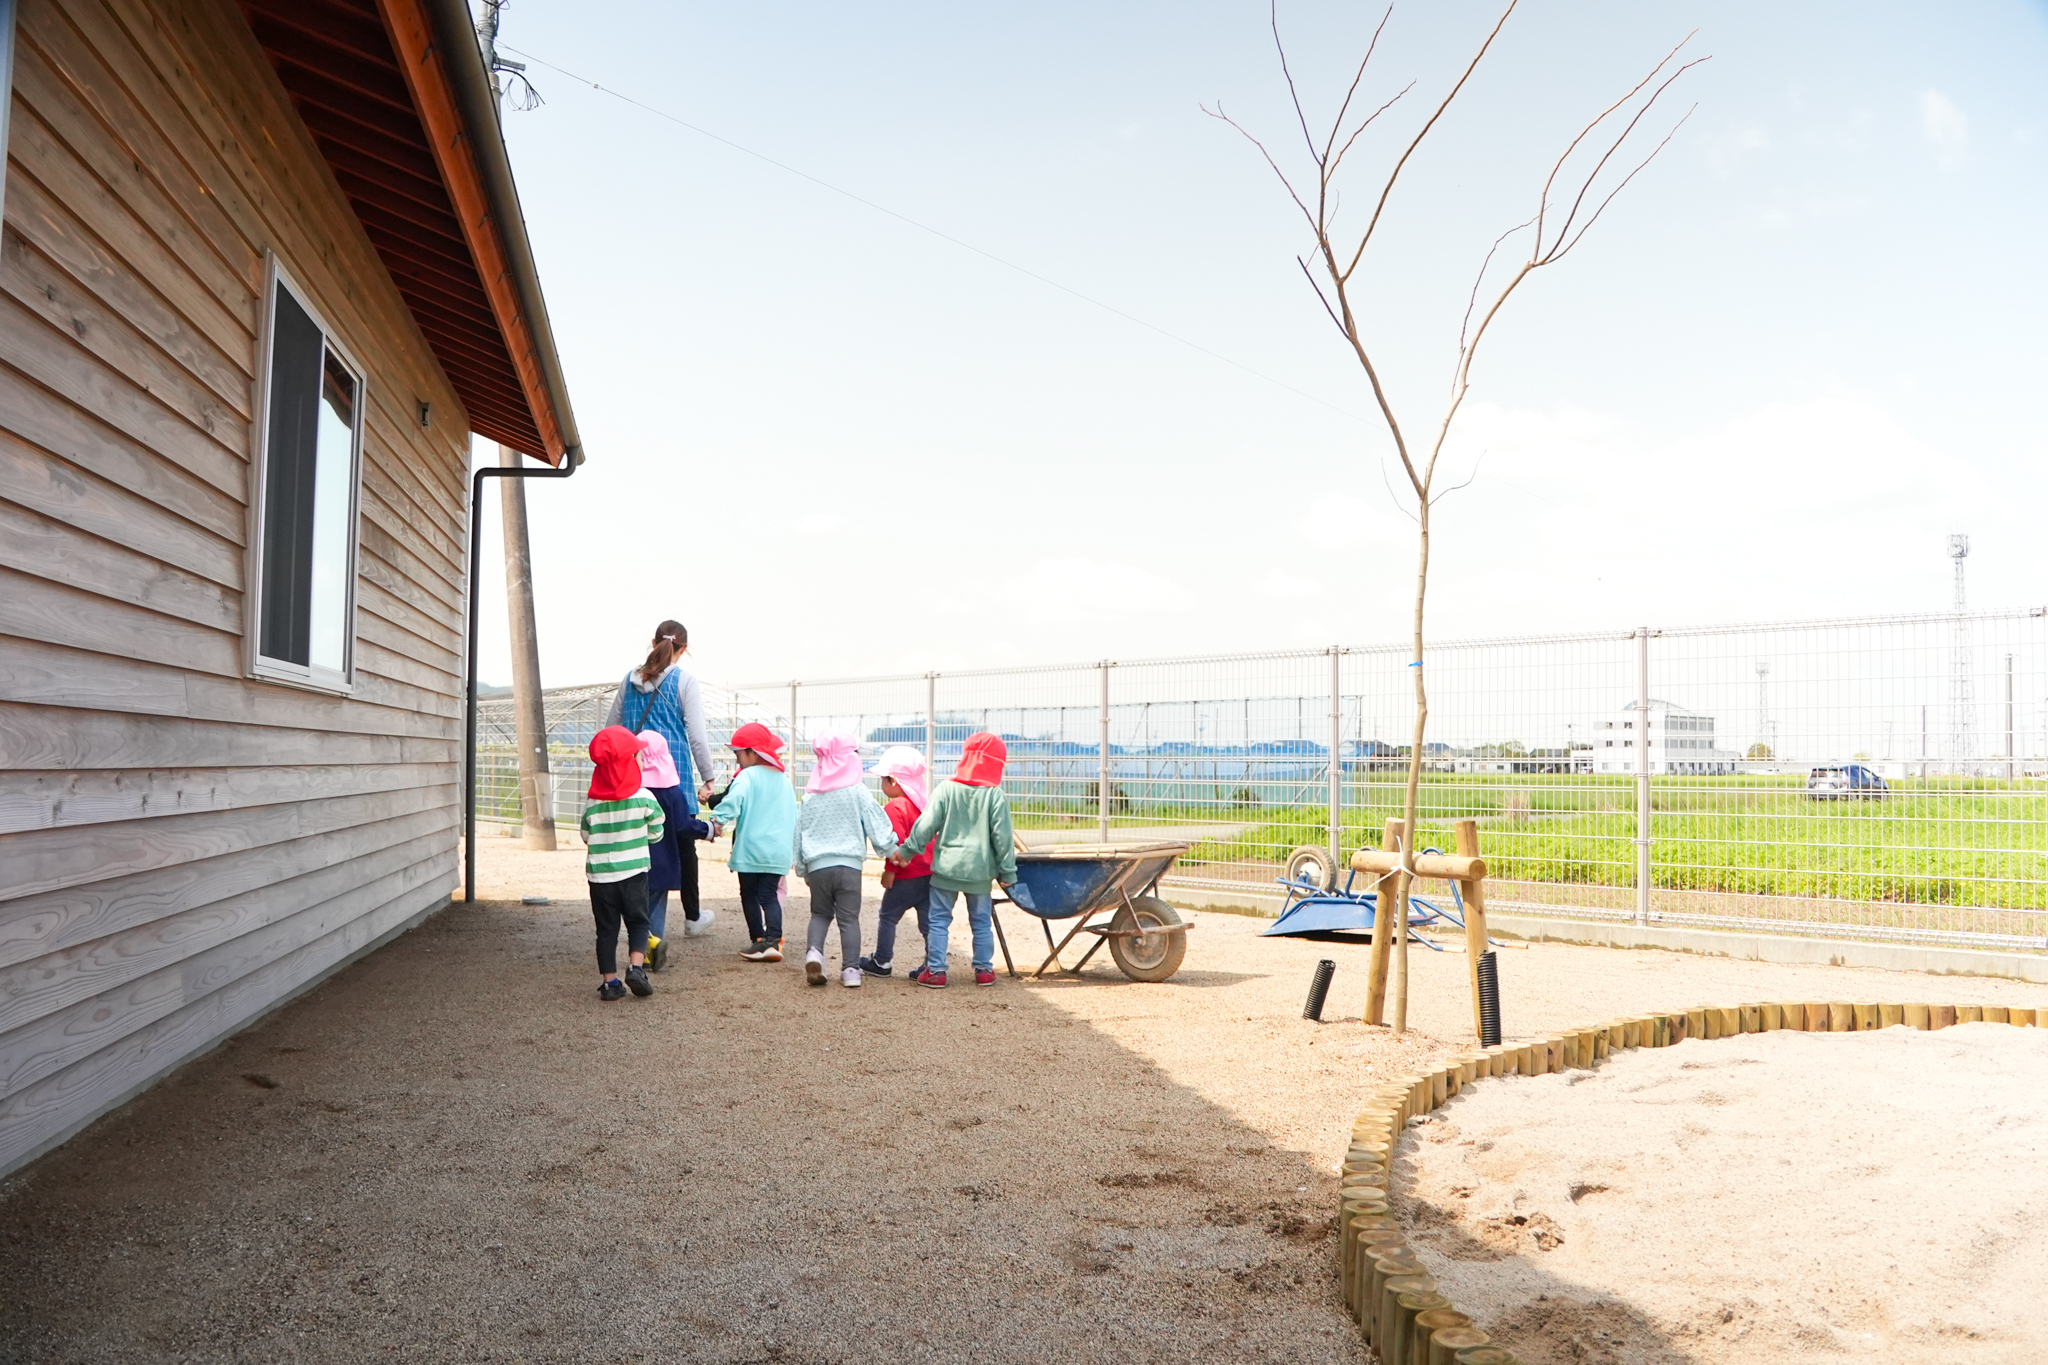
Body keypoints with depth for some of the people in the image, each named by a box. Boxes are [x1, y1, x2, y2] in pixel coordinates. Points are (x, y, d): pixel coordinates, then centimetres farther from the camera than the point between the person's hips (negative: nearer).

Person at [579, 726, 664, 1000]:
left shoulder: (592, 804, -3)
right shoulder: (644, 798, -9)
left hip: (599, 874, 2)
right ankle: (636, 967, -7)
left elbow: (586, 837, 5)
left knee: (606, 928, 9)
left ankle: (609, 980, 9)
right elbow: (655, 833, 1)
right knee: (637, 922, 11)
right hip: (633, 872, -2)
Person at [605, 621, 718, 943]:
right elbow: (697, 734, -7)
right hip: (675, 773, -4)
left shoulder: (631, 679, 10)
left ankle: (652, 933, 3)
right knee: (683, 845, 11)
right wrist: (708, 776, 2)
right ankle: (692, 917, 26)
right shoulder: (684, 679, -5)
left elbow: (610, 728, 15)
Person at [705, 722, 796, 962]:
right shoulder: (784, 779, 14)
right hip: (778, 851, 5)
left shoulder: (747, 776, -7)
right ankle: (773, 940, -7)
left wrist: (717, 821, -29)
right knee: (770, 895, 8)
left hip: (750, 850, -5)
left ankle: (758, 940, 11)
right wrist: (791, 842, 30)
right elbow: (793, 815, 21)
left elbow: (733, 800, -27)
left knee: (750, 894, 9)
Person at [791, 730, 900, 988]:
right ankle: (851, 969, 5)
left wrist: (801, 869, 24)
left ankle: (813, 951, -5)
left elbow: (798, 833, 13)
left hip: (816, 866, 3)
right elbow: (878, 826, -3)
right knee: (849, 918, 6)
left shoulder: (810, 796, 8)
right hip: (848, 865, -3)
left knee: (820, 913, 18)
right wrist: (891, 850, 14)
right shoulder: (857, 792, -4)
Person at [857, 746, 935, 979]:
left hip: (906, 877, -7)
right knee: (927, 919, 9)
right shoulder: (923, 804, 10)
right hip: (929, 872, 7)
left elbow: (897, 842, -21)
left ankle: (881, 962, 19)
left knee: (888, 917, 9)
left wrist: (890, 870, -13)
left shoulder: (895, 807, -15)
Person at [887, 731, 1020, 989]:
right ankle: (984, 970, 18)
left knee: (938, 920, 7)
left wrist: (906, 851, 6)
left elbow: (926, 825, -4)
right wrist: (1007, 871, 4)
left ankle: (935, 970, 6)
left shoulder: (946, 789, -4)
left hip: (946, 868, 0)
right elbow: (1002, 837, -4)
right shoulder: (996, 796, -6)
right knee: (982, 922, 14)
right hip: (980, 870, 0)